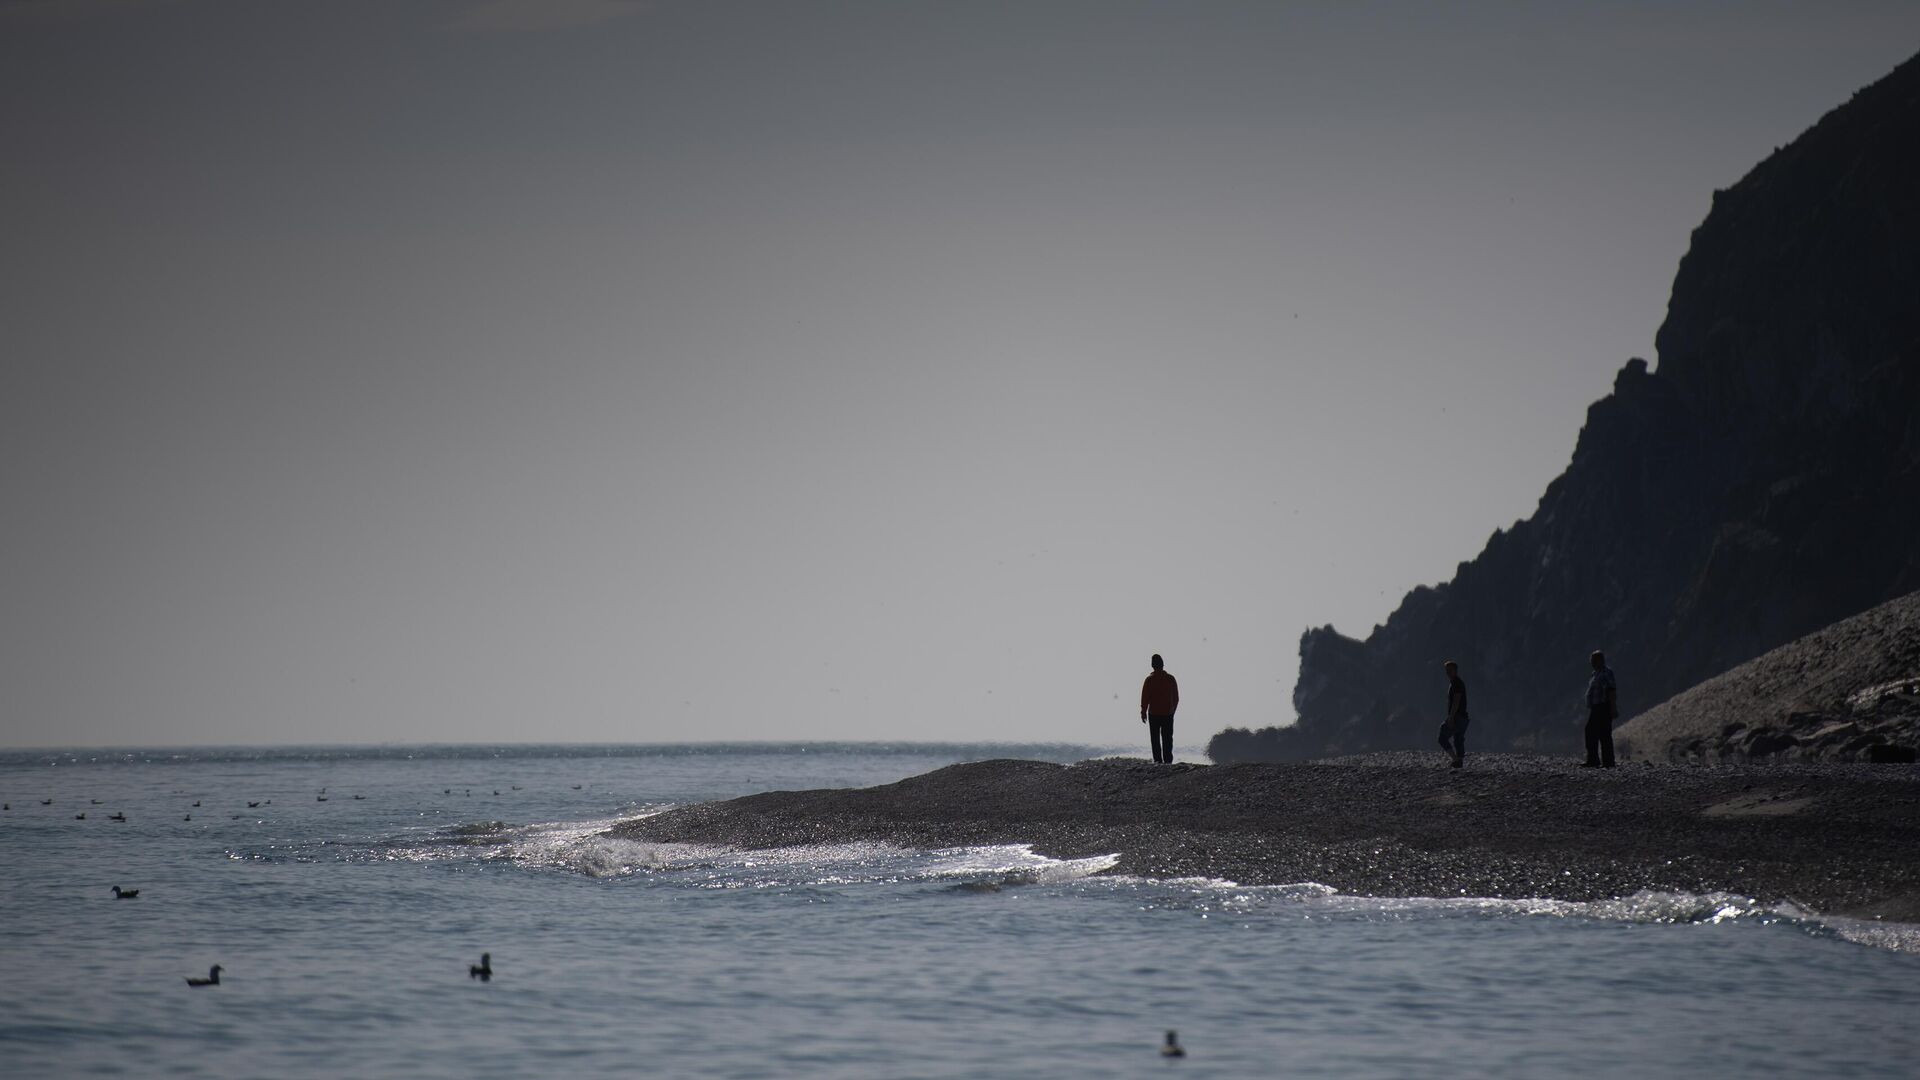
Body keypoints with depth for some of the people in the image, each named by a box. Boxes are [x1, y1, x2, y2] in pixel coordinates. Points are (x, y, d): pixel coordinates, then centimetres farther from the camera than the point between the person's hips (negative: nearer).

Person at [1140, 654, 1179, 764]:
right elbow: (1176, 697, 8)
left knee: (1155, 739, 4)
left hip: (1154, 714, -3)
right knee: (1167, 738, 9)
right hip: (1168, 714, 3)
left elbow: (1145, 697, -7)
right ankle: (1168, 760, 4)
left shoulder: (1150, 680, -9)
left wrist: (1143, 712, 2)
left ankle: (1158, 761, -1)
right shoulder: (1170, 678, 1)